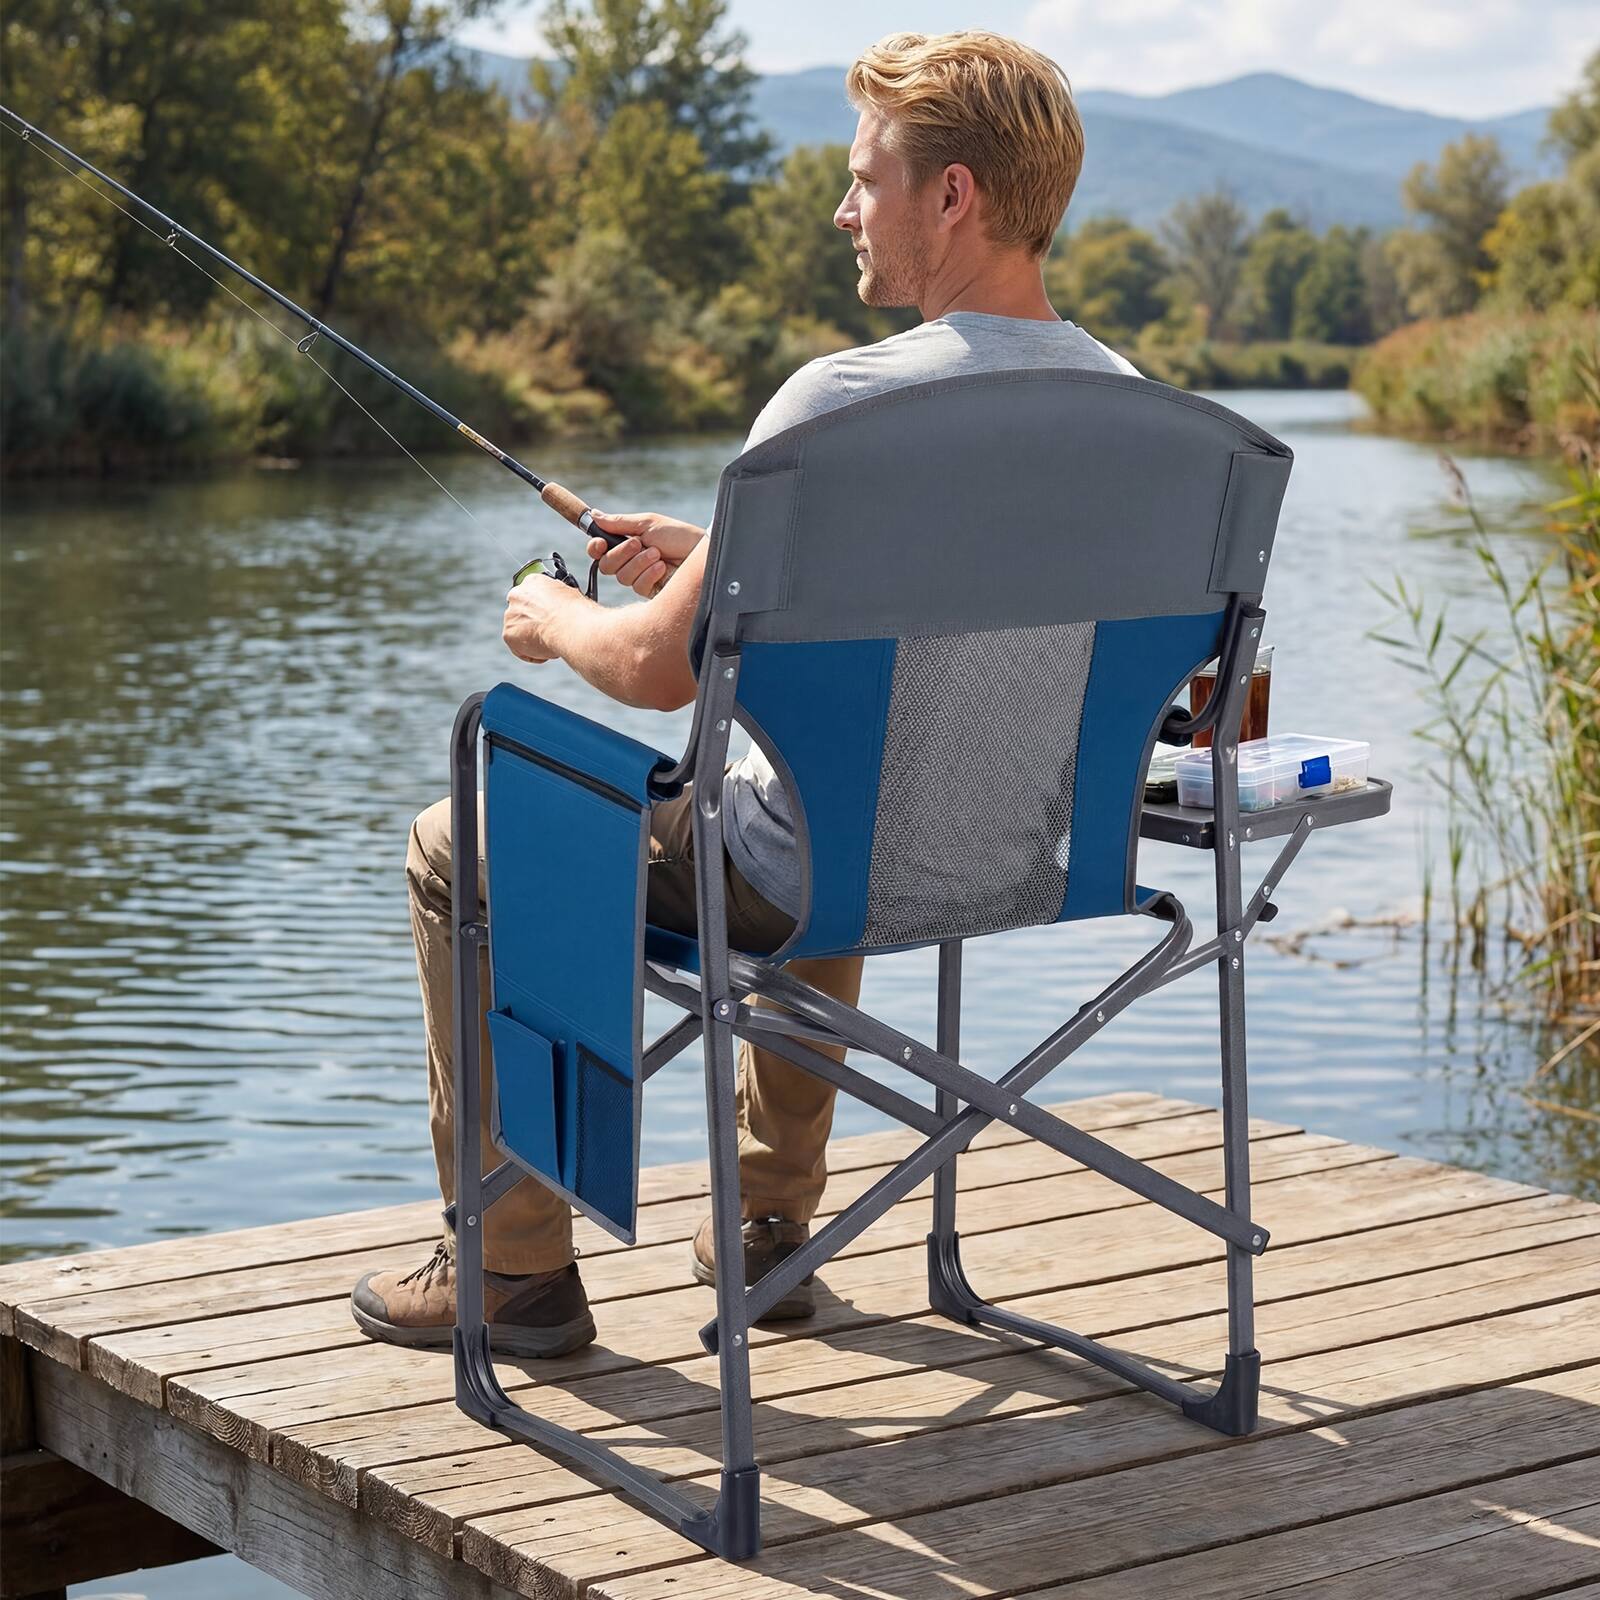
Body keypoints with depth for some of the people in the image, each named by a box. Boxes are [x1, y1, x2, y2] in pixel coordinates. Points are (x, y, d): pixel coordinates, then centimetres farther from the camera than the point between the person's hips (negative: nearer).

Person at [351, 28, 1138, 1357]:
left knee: (459, 850, 13)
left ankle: (515, 1270, 20)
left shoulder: (844, 402, -25)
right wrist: (720, 562, 16)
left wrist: (555, 620, 1)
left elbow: (660, 671, -21)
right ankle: (773, 1225, 43)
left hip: (814, 873, -7)